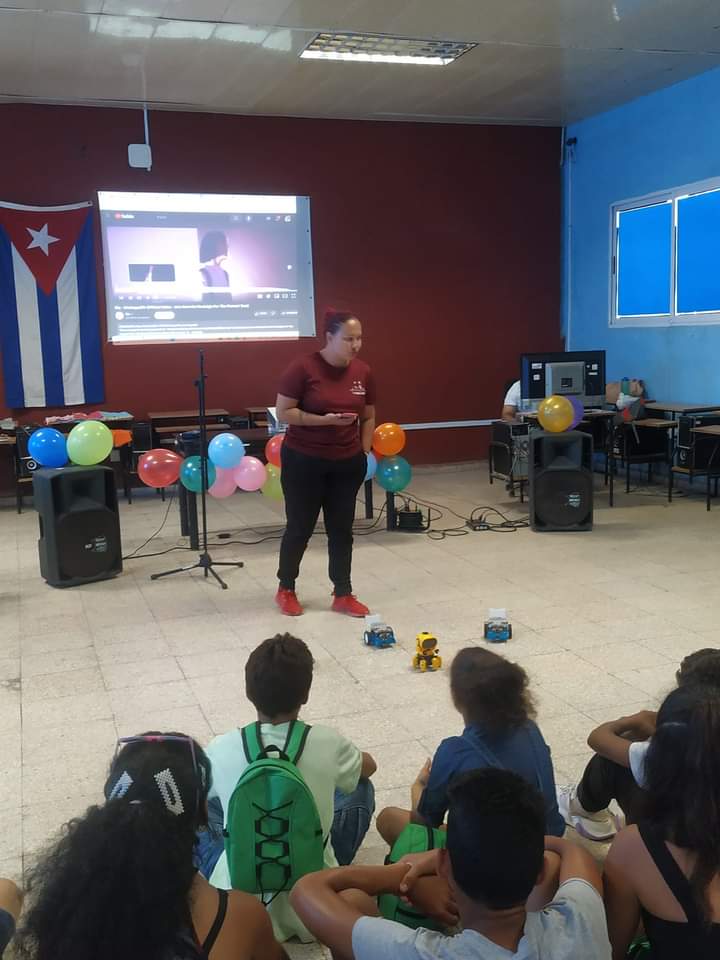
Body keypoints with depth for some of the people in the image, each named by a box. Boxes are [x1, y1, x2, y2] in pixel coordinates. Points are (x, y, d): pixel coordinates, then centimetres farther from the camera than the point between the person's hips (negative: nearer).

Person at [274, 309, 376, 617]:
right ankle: (286, 590, 25)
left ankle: (343, 595, 19)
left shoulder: (363, 372, 0)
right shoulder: (303, 368, -15)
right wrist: (325, 420, -23)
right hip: (303, 461, -4)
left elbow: (368, 417, 12)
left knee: (341, 529, 9)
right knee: (300, 527, 6)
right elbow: (283, 412, -14)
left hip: (347, 463, 4)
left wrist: (365, 452, 5)